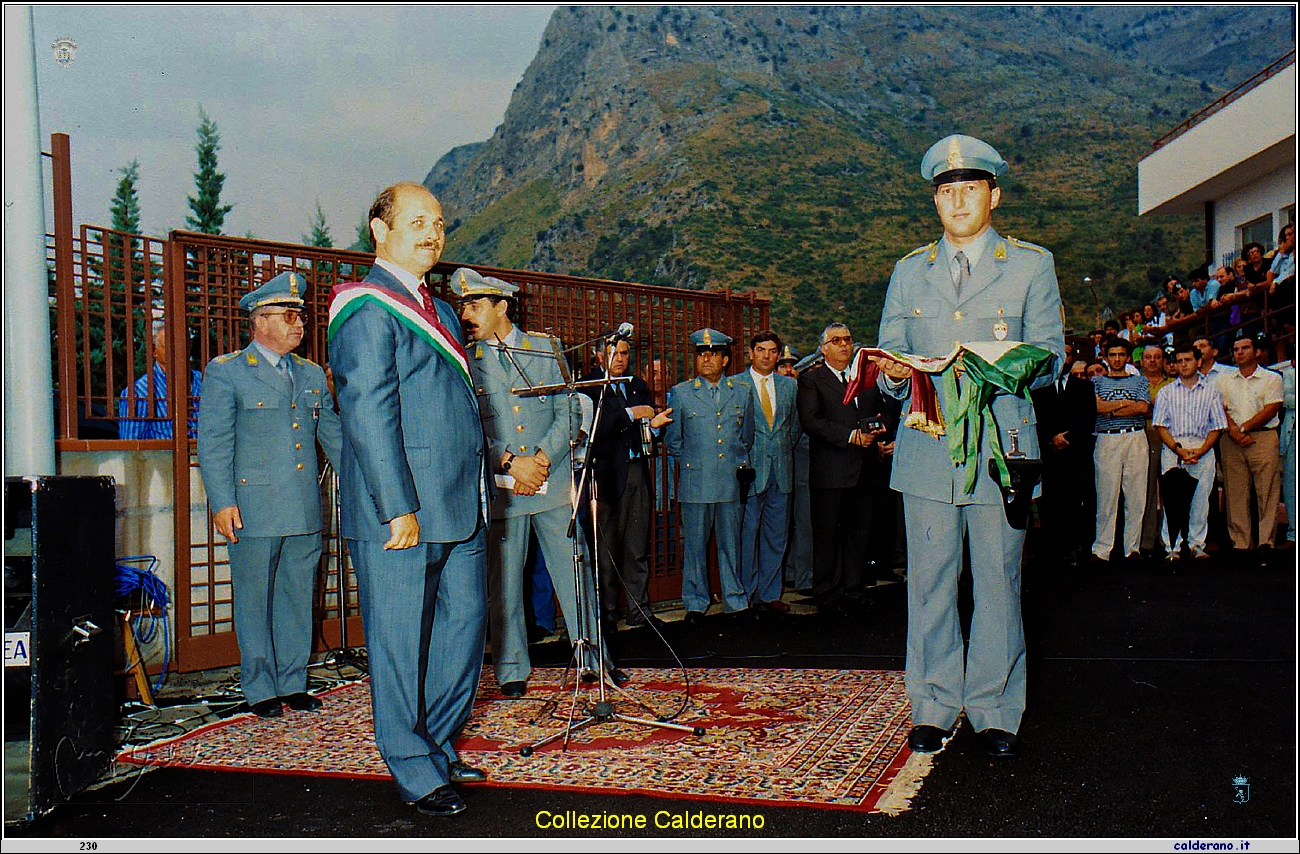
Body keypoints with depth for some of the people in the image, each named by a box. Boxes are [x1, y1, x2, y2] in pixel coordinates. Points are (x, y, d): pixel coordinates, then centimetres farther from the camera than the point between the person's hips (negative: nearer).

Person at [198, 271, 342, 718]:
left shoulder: (313, 375, 16)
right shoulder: (225, 372, 0)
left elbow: (335, 437, 20)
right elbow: (213, 444, -4)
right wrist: (222, 502, -12)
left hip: (305, 512, 5)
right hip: (253, 509, -5)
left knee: (298, 599, 11)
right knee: (255, 601, 4)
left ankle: (293, 684, 22)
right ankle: (260, 689, 16)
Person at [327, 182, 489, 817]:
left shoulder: (441, 311, 20)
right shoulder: (367, 309, -8)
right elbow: (368, 413, -16)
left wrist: (501, 470, 21)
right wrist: (398, 507, -21)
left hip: (459, 509, 9)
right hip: (400, 513, -9)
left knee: (464, 623, 14)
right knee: (401, 642, 2)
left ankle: (437, 744, 31)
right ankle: (415, 772, 15)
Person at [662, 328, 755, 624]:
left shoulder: (742, 393, 10)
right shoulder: (680, 393, 4)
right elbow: (672, 440, 10)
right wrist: (693, 461, 10)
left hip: (731, 481, 2)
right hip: (695, 483, -1)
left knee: (731, 543, 9)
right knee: (694, 545, 3)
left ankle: (736, 600, 22)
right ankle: (695, 604, 15)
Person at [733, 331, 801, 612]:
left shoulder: (790, 385, 12)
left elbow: (796, 425, 18)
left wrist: (784, 449, 10)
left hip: (781, 471, 4)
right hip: (749, 471, -4)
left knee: (775, 536, 9)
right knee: (746, 534, 0)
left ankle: (769, 594, 19)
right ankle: (745, 594, 12)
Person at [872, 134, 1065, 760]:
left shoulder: (1031, 265, 8)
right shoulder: (910, 272, 16)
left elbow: (1049, 359, 2)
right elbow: (890, 358, 13)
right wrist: (893, 374, -11)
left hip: (1001, 449, -2)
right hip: (927, 448, 2)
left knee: (998, 583, 3)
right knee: (929, 584, 4)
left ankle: (995, 713, 17)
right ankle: (933, 708, 17)